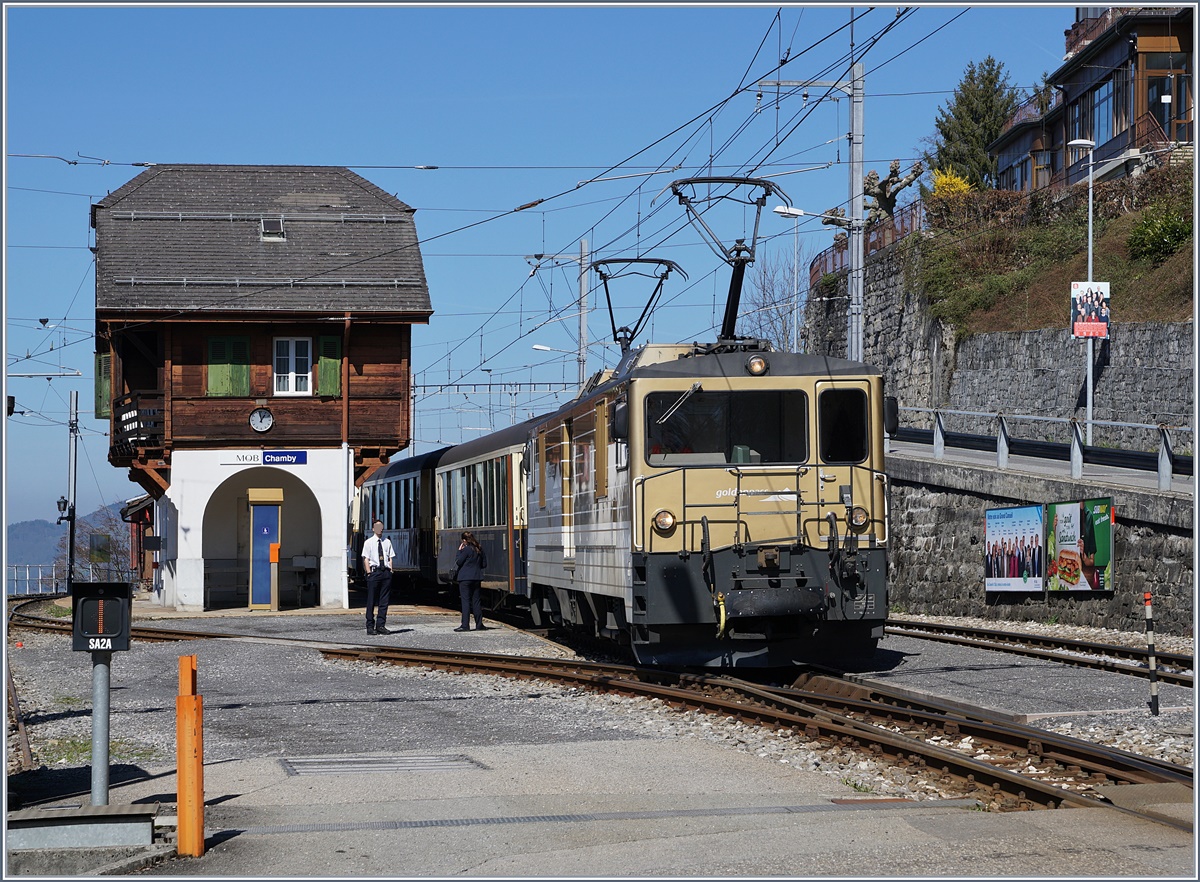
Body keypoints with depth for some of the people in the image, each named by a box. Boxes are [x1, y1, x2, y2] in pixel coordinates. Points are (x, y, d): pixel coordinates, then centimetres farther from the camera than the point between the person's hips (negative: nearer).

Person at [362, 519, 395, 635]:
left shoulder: (387, 542, 13)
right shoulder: (368, 543, 2)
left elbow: (390, 557, 15)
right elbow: (366, 559, -1)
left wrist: (390, 570, 3)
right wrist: (369, 573, -9)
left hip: (386, 572, 4)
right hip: (374, 571, -4)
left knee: (384, 600, 4)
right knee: (371, 600, -1)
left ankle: (381, 625, 8)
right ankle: (370, 626, 4)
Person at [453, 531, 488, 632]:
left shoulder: (466, 549, -13)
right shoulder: (479, 550, 7)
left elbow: (458, 562, -9)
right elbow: (484, 564, 11)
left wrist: (459, 551, 0)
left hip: (465, 578, -6)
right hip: (476, 578, 6)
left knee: (465, 601, -5)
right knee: (476, 601, 10)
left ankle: (465, 625, -9)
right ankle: (479, 624, 11)